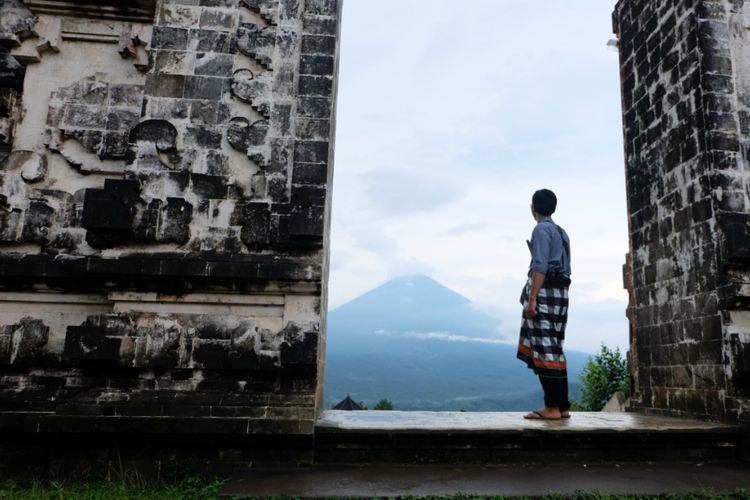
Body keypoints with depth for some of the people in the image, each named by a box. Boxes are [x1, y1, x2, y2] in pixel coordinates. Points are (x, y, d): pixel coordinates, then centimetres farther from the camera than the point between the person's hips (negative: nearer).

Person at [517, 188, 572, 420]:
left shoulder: (541, 229, -5)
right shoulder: (561, 232, 21)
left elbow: (540, 267, -15)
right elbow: (564, 268, 19)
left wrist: (531, 298, -18)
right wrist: (560, 297, 21)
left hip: (545, 291, -9)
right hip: (560, 292, 9)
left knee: (544, 349, -9)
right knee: (554, 349, 9)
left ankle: (552, 407, -9)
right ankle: (562, 406, 10)